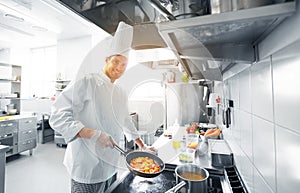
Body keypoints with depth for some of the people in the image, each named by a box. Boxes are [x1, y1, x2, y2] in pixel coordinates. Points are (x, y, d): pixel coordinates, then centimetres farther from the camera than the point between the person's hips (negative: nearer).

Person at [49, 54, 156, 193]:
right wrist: (94, 134, -29)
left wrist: (143, 147, 19)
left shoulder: (121, 94, 8)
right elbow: (58, 117, -19)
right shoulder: (87, 82, -14)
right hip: (87, 168, -6)